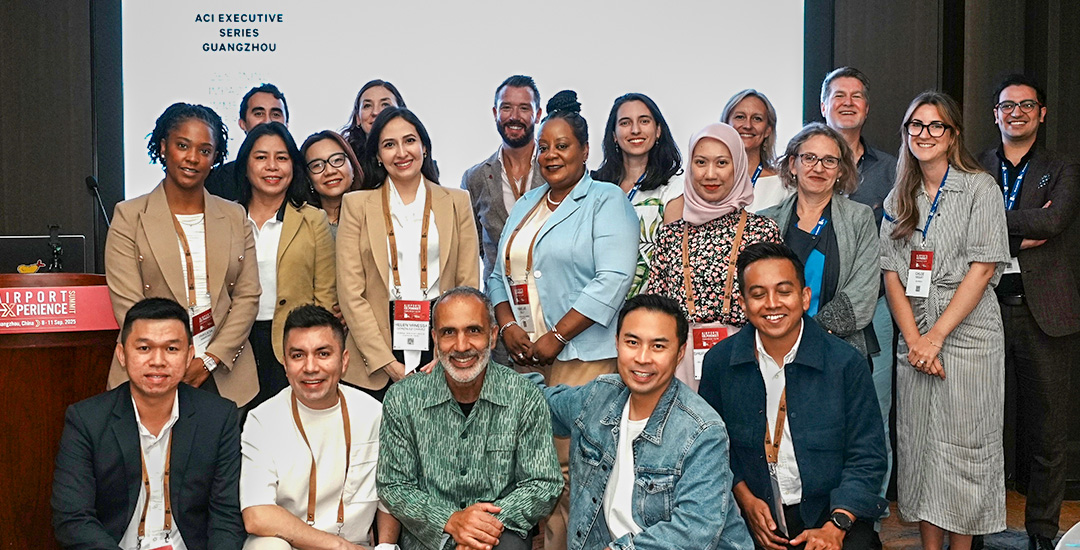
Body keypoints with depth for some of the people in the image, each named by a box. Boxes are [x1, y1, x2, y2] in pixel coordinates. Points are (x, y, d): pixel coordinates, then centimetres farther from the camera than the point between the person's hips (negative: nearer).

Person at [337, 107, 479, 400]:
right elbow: (350, 293, -1)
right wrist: (388, 363, -9)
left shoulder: (457, 202, 9)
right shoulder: (357, 205, 6)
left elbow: (469, 287, 5)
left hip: (440, 340, 1)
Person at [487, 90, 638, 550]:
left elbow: (613, 279, -13)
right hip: (524, 357, 6)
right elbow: (500, 274, 20)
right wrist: (507, 326, 1)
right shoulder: (526, 205, 20)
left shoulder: (607, 201, -1)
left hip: (582, 358, -6)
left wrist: (556, 337, -14)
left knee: (569, 468, -8)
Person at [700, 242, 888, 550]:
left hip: (833, 512, -2)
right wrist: (746, 499, -5)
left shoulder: (847, 364, -6)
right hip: (755, 516, 2)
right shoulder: (719, 362, -1)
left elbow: (866, 459, -3)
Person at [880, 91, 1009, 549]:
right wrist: (914, 338, -7)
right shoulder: (898, 199, 12)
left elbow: (983, 267, -8)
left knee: (964, 446, 0)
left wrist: (937, 335, -14)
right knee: (920, 444, 5)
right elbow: (891, 272, 6)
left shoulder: (980, 188, 0)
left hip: (968, 334, -4)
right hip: (914, 338, 4)